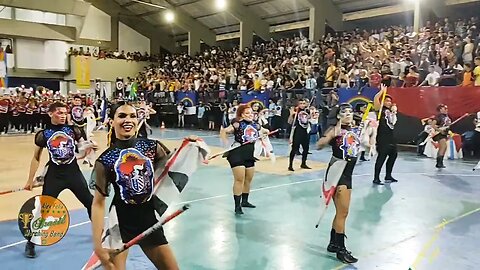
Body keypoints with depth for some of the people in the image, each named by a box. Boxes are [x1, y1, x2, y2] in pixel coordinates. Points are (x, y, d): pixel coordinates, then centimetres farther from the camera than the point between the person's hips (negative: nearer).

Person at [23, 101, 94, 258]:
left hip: (73, 172, 2)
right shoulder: (43, 134, -2)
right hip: (54, 175, -2)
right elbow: (36, 158, 5)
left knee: (90, 202, 10)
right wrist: (30, 180, 5)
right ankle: (30, 243, 17)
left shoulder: (73, 130, 0)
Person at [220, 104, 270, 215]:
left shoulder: (255, 125, 8)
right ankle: (237, 206, 0)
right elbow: (223, 131, -19)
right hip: (237, 154, -7)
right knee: (239, 179, -7)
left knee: (248, 179, 16)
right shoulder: (237, 124, -11)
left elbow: (265, 131, 26)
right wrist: (227, 145, -23)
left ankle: (244, 201, 33)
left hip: (250, 155, 7)